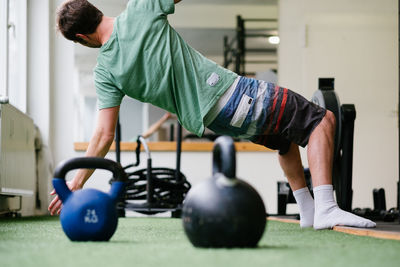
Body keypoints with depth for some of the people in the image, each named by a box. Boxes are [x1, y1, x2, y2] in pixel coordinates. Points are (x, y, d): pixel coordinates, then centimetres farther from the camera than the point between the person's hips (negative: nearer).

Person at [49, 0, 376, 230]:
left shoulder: (106, 72, -5)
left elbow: (104, 134, -6)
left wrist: (77, 182, 2)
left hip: (208, 118, 5)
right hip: (232, 92, -5)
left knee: (286, 135, 32)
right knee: (322, 120, 5)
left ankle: (308, 211, 29)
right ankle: (325, 207, -10)